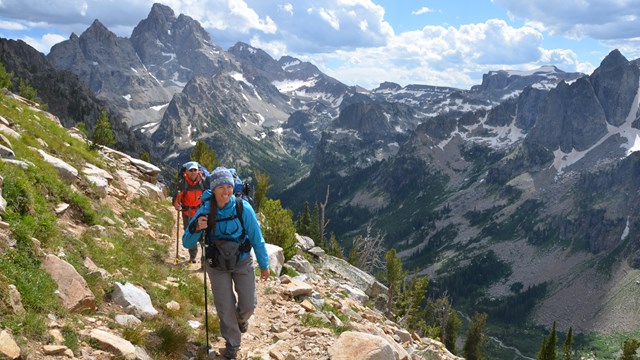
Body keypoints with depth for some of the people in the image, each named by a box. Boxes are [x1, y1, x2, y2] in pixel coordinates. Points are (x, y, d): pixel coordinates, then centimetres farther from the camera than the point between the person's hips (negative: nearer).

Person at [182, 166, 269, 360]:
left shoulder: (243, 208, -23)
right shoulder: (205, 211, -20)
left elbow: (256, 238, -11)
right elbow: (187, 243, -15)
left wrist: (264, 265, -3)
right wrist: (196, 228, -36)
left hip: (242, 262, 0)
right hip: (217, 265, 0)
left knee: (249, 304, 6)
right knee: (225, 308, 6)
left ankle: (241, 319, 44)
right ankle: (232, 343, 32)